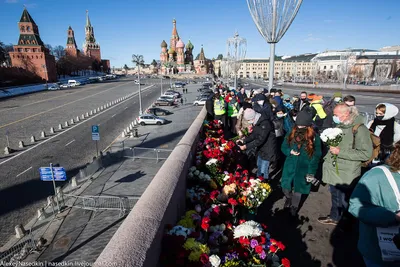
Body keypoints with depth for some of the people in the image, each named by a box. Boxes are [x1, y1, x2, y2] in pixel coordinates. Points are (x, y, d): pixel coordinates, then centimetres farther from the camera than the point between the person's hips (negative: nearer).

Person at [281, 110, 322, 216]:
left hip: (303, 169, -2)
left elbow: (316, 156, -8)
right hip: (290, 166, 2)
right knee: (285, 187, 8)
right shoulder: (291, 134, -4)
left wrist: (311, 171, -12)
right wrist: (290, 151, -17)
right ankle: (288, 197, 43)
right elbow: (283, 147, 5)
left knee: (298, 189, 13)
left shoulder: (314, 137, -11)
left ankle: (294, 207, 38)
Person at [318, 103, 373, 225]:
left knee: (345, 201, 10)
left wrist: (340, 152, -24)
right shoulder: (339, 126, 6)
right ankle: (334, 217, 41)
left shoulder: (359, 129, -18)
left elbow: (366, 153, -23)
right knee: (335, 197, 22)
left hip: (346, 175, -7)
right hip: (334, 170, 7)